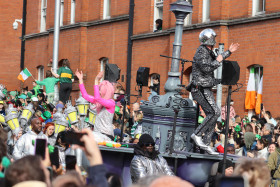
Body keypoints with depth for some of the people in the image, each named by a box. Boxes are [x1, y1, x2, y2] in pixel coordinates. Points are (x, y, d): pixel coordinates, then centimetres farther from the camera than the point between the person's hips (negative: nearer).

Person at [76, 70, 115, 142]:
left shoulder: (111, 103, -10)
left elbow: (97, 98, -26)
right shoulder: (99, 102, 15)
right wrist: (80, 79, 19)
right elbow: (85, 95, 21)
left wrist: (96, 81, -26)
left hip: (106, 135, -8)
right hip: (97, 133, 8)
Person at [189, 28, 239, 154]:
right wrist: (217, 61, -12)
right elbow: (206, 68, -24)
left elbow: (216, 59, 37)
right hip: (200, 88, -10)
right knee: (215, 112, -18)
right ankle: (197, 134, -15)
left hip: (205, 89, 10)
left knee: (212, 115, 6)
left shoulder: (208, 52, 18)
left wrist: (229, 52, 36)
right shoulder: (201, 51, -13)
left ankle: (206, 144, 7)